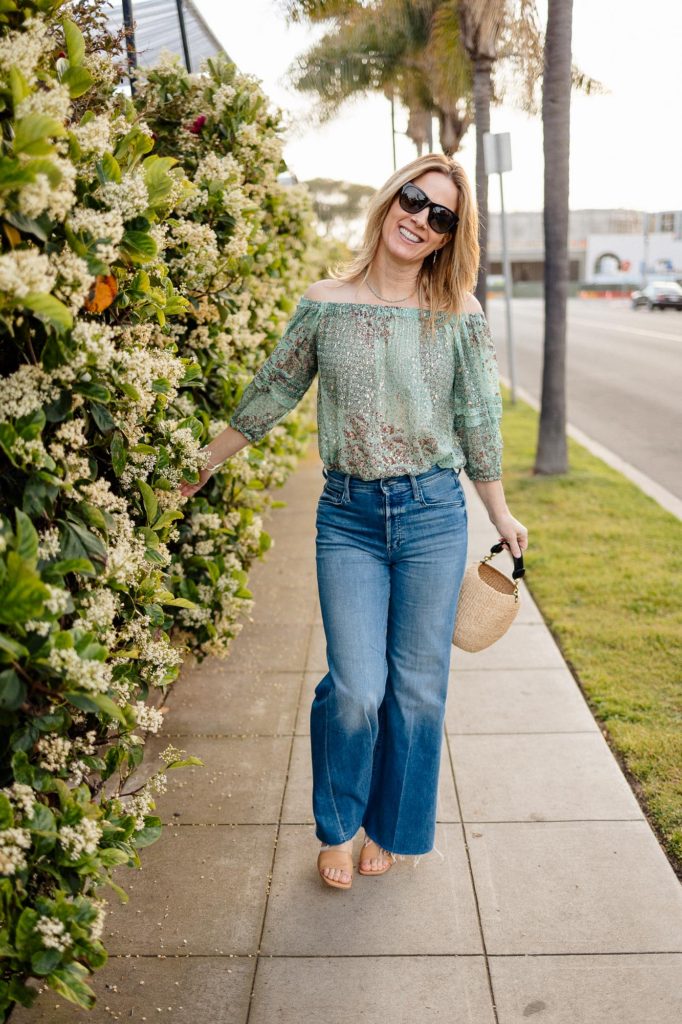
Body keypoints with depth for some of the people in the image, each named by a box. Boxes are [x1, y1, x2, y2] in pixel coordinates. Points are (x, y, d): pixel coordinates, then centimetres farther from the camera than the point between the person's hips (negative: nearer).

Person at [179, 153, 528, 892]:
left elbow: (478, 422, 7)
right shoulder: (324, 305, 1)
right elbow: (268, 396, 9)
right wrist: (199, 466, 14)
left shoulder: (459, 316, 0)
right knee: (356, 690, -4)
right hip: (348, 517, 0)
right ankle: (337, 826, 27)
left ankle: (392, 828, 34)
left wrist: (499, 514, 13)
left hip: (433, 513, 1)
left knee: (417, 687, 8)